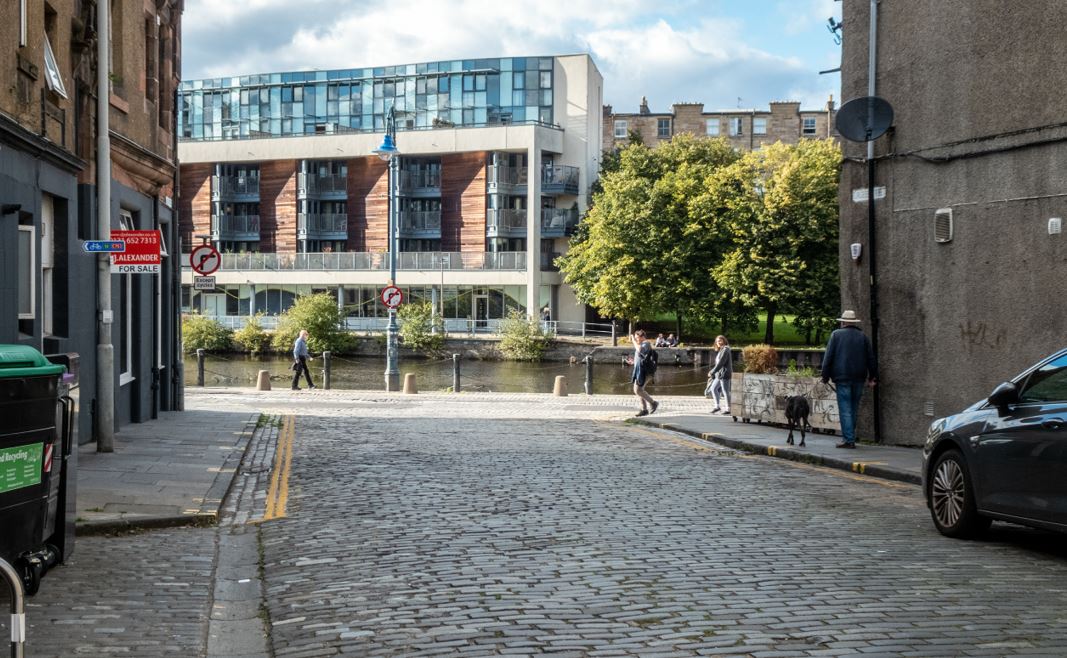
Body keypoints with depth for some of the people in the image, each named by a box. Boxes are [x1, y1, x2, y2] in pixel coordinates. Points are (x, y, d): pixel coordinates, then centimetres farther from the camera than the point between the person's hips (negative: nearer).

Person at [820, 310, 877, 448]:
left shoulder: (836, 334, 0)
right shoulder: (863, 336, 9)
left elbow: (828, 356, -2)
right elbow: (871, 358, 11)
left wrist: (825, 376, 3)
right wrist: (872, 377, 18)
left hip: (842, 377, -4)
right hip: (859, 379, 4)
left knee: (845, 409, -4)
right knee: (854, 408, 11)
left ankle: (848, 439, -10)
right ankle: (850, 438, 14)